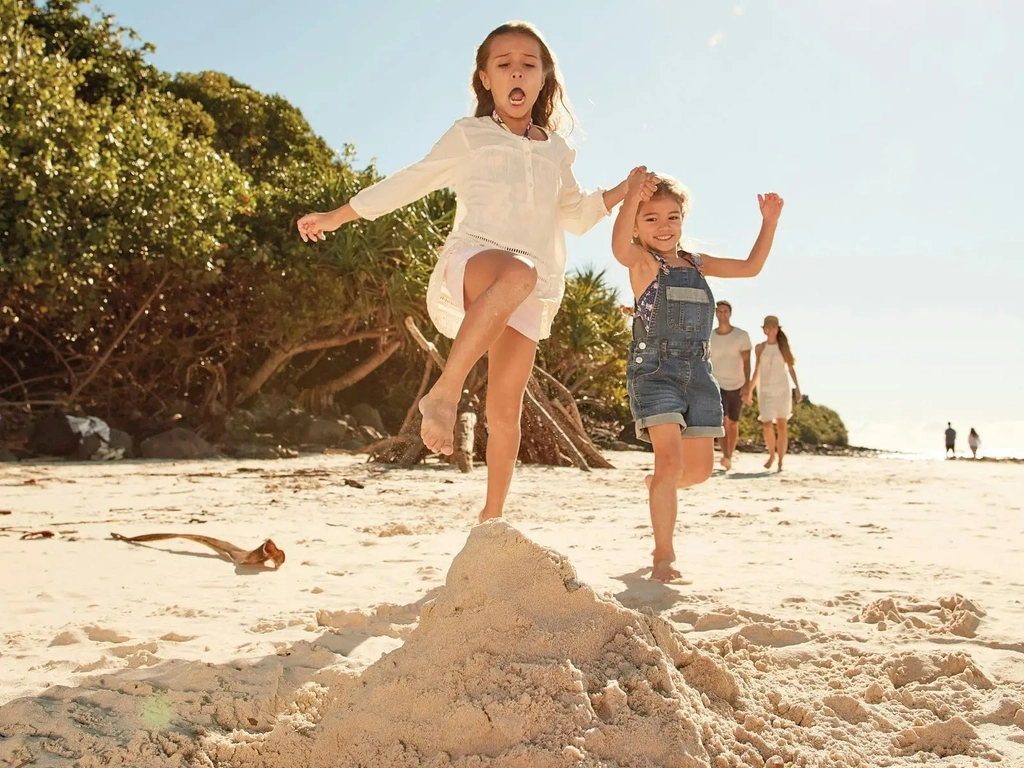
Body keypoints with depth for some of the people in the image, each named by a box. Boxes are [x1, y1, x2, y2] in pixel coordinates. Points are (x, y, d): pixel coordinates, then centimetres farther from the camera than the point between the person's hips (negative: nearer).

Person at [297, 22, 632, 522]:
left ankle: (491, 518, 8)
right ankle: (443, 392, -43)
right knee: (516, 272, -43)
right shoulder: (468, 136, 13)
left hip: (534, 288, 4)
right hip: (471, 260, -4)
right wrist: (336, 217, 19)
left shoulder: (557, 152, 22)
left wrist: (622, 191, 17)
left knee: (505, 410, -4)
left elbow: (574, 217, 33)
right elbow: (409, 182, 18)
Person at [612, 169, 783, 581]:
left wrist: (769, 222, 14)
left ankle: (656, 484, 44)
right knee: (670, 460, -17)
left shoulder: (696, 263, 15)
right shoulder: (641, 262, -3)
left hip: (698, 372, 6)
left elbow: (751, 267, 20)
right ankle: (664, 557, -7)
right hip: (654, 370, -6)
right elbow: (619, 246, -27)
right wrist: (633, 194, -37)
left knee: (700, 468, 11)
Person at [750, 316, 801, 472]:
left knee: (782, 426, 0)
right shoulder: (760, 348, 6)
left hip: (782, 389, 0)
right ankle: (772, 454, 11)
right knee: (767, 425, -13)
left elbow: (791, 369, 6)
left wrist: (798, 390, 1)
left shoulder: (783, 346, 5)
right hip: (765, 390, 0)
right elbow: (756, 371, 11)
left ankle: (780, 462, 6)